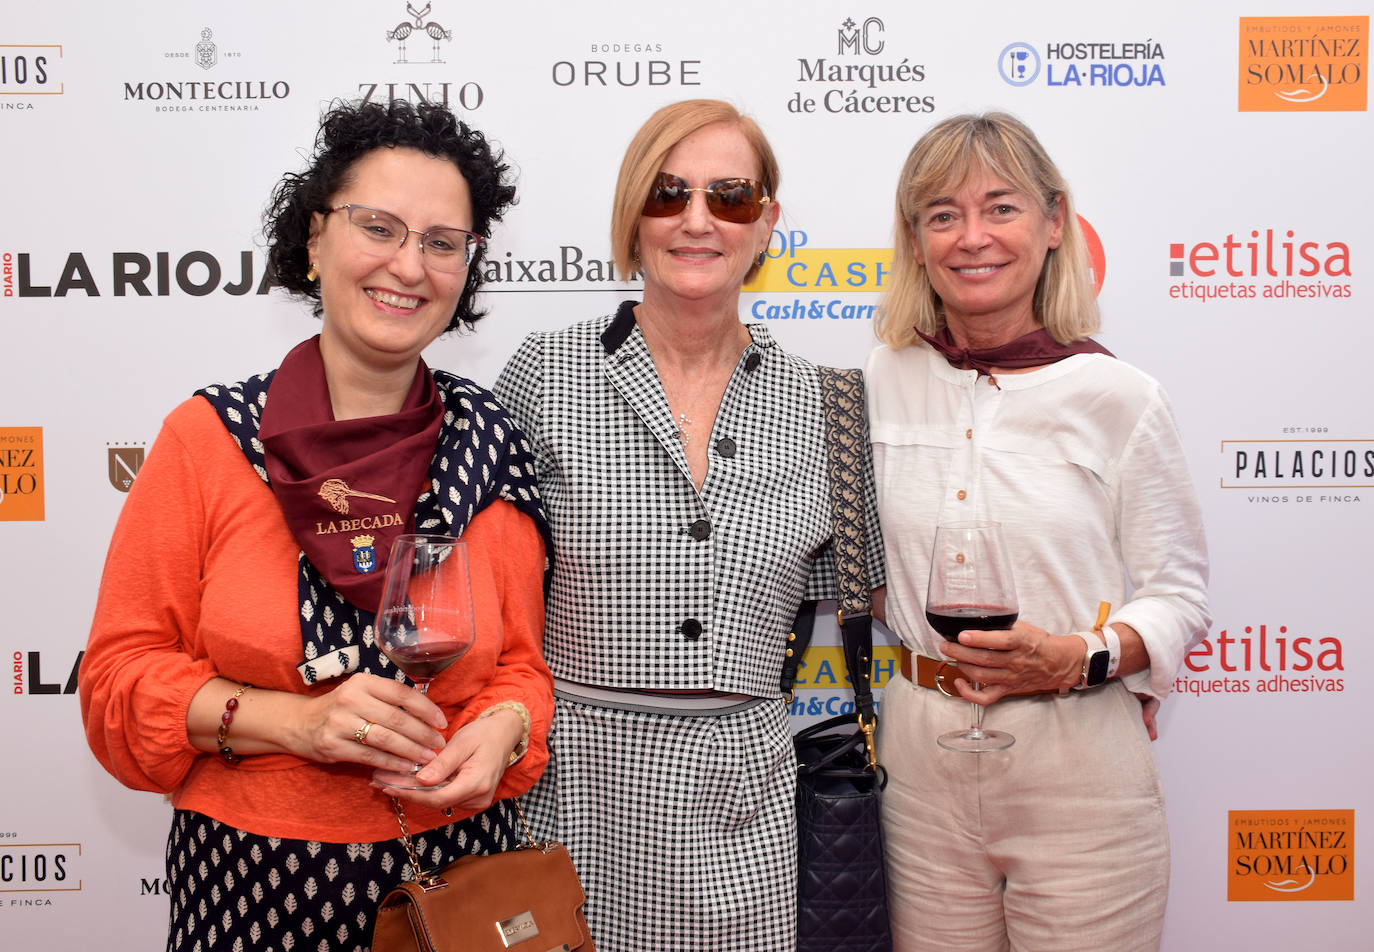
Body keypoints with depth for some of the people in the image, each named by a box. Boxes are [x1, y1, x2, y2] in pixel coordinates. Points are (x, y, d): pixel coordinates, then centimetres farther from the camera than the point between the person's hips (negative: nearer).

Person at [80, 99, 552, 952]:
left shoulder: (489, 442, -3)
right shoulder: (209, 437, -9)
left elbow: (520, 664, 3)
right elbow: (121, 677, -6)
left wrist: (500, 730, -17)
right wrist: (296, 720, -19)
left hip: (454, 860, 2)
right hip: (253, 876, -1)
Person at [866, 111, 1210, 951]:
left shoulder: (1119, 398, -7)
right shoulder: (884, 384, 2)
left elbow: (1178, 593, -3)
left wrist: (1080, 658, -18)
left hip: (1080, 766, -2)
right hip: (923, 761, 3)